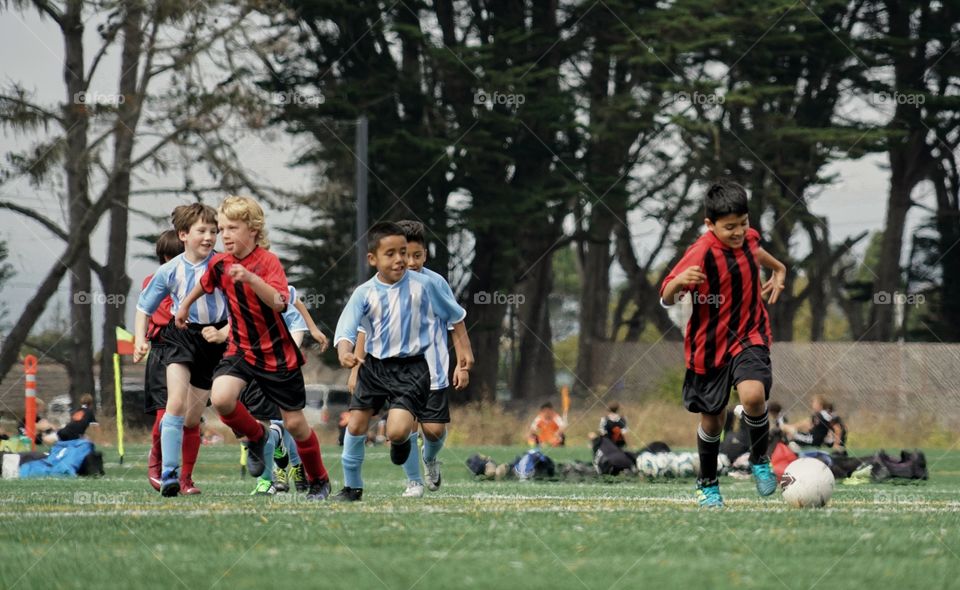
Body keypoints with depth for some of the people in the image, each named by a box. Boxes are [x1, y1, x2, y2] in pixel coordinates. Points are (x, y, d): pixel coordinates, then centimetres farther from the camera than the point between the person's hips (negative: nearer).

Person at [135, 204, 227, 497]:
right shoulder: (169, 271, -5)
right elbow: (145, 306, 10)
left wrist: (223, 334, -19)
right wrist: (140, 339, -1)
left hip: (213, 339, 0)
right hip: (181, 335, 0)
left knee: (193, 418, 7)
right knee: (177, 403, -21)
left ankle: (186, 478, 26)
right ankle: (169, 477, -24)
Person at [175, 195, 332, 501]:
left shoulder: (268, 261, -18)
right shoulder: (220, 263, -2)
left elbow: (280, 302, -34)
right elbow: (205, 284, 23)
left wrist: (249, 277, -45)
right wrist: (185, 306, 36)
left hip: (277, 352, -4)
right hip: (240, 348, 4)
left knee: (294, 423, 3)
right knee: (221, 398, -24)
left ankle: (319, 481, 27)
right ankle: (255, 436, 7)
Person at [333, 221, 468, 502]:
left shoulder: (425, 285, -9)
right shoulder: (364, 294, -8)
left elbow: (455, 315, 7)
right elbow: (346, 329, -19)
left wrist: (463, 352, 14)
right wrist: (345, 353, -40)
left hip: (411, 368, -3)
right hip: (374, 365, 3)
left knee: (396, 431, -18)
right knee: (356, 426, 5)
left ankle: (404, 438, 22)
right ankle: (352, 486, 26)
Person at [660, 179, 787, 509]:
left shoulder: (747, 238, -3)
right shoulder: (701, 254, -21)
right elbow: (666, 300, -26)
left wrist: (777, 269, 30)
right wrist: (678, 282, -45)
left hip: (749, 337, 2)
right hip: (710, 346, -2)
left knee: (753, 395, -25)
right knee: (712, 420, 10)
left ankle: (760, 460, 1)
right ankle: (707, 484, 34)